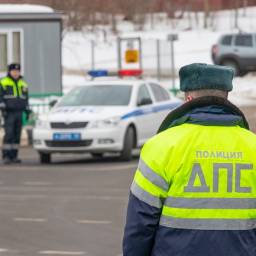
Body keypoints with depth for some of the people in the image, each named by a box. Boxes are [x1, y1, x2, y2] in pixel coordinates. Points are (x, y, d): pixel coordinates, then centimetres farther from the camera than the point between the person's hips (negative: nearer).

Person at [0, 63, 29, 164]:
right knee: (9, 134, -14)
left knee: (17, 135, 2)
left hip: (19, 113, 5)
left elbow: (26, 99, 20)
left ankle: (14, 156, 5)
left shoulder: (23, 84, 16)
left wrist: (27, 111, 15)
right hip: (9, 113, -5)